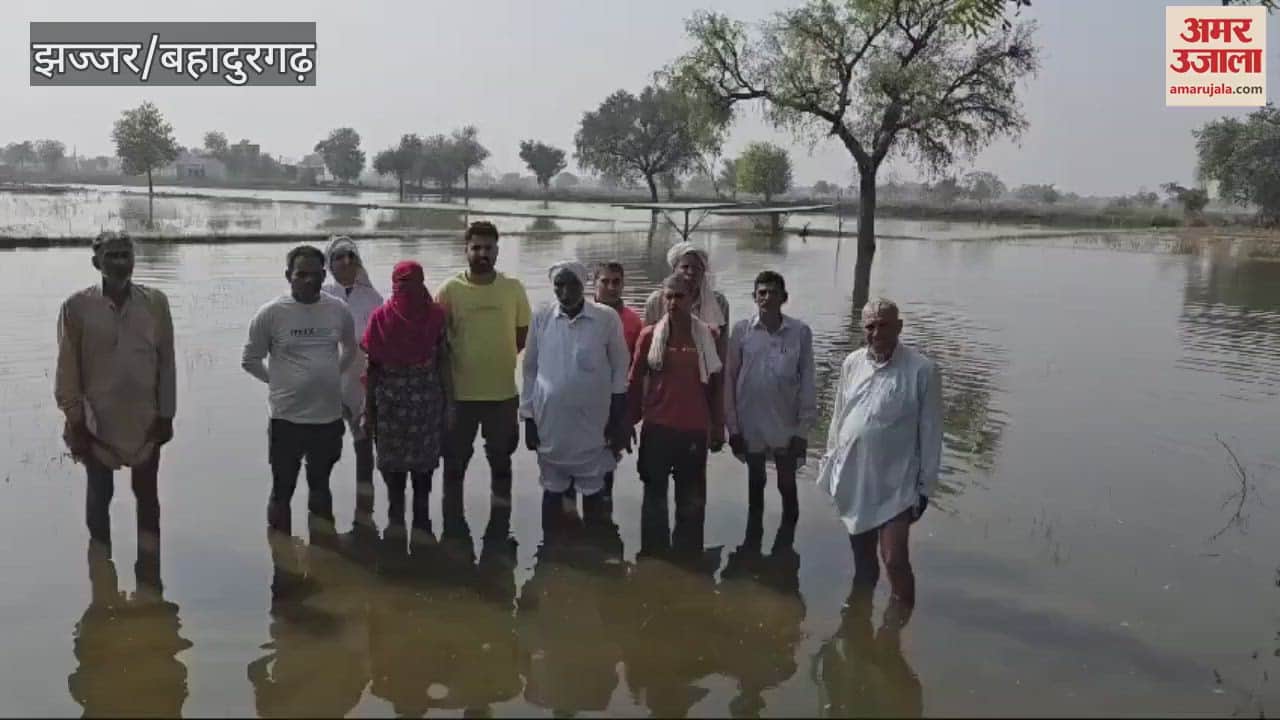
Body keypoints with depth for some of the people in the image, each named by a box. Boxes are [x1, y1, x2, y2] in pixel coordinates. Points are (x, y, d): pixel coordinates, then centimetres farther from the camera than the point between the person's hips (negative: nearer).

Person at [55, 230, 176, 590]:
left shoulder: (155, 302, -4)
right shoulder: (76, 307, -9)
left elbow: (166, 362, 0)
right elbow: (67, 370, -5)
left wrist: (166, 415, -1)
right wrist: (75, 422, -6)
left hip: (146, 422, 1)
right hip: (96, 423, -1)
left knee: (147, 496, 13)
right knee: (99, 497, 13)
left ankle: (149, 574, 28)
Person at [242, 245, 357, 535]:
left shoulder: (338, 309, -1)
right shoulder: (271, 313, -10)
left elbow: (350, 349, 17)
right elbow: (250, 360, 0)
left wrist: (331, 376, 9)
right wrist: (280, 381, -1)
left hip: (329, 415, 3)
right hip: (287, 417, -3)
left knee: (320, 486, 19)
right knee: (283, 490, 8)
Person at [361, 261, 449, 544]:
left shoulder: (435, 316, -1)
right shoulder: (382, 317, 0)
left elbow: (443, 361, 1)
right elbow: (373, 365, 3)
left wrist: (448, 403, -1)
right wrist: (369, 409, 2)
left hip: (426, 399, -1)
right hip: (390, 399, 1)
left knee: (423, 462, 5)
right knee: (391, 462, 8)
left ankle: (421, 523, 16)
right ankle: (395, 519, 25)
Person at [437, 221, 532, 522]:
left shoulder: (514, 288, -3)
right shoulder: (450, 289, -6)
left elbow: (524, 334, 7)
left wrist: (497, 355, 2)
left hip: (503, 391, 1)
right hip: (460, 392, -1)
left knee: (500, 458, 15)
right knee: (455, 460, 11)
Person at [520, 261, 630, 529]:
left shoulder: (607, 319, -7)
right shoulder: (541, 319, -2)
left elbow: (619, 370, -1)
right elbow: (530, 370, 5)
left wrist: (618, 421, 0)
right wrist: (528, 418, 4)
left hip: (594, 423, -1)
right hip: (550, 422, 1)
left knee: (592, 488, 11)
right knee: (552, 488, 13)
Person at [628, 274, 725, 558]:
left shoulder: (708, 335, 0)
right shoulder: (649, 335, -2)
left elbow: (715, 385, 6)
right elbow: (634, 382, 3)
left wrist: (718, 427, 7)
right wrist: (627, 423, 4)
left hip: (695, 429, 0)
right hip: (657, 428, 0)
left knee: (692, 501, 10)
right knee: (655, 497, 12)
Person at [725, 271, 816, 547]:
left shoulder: (800, 332, -8)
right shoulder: (742, 330, -6)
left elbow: (807, 383, -5)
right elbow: (730, 379, -2)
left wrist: (803, 428, -6)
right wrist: (732, 426, -3)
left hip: (786, 426, -1)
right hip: (750, 424, 1)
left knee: (787, 486, 13)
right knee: (755, 484, 18)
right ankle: (752, 540, 35)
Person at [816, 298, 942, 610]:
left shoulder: (922, 370, -11)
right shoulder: (852, 363, 2)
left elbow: (930, 431, -8)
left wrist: (926, 485, -7)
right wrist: (830, 462, 13)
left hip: (896, 485, -4)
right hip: (853, 478, 5)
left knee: (894, 560, -6)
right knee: (862, 556, 18)